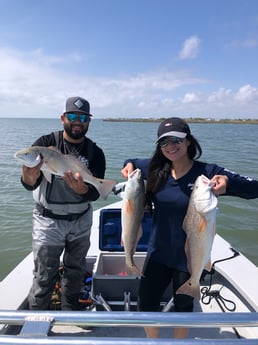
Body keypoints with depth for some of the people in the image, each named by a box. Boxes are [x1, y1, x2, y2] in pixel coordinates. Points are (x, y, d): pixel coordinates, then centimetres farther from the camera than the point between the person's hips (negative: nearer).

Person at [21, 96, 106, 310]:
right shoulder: (46, 143, -12)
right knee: (44, 276, 4)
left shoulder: (95, 153, -6)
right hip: (48, 220, -3)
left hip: (81, 220, 3)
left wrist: (80, 188, -35)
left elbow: (95, 194, -12)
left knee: (76, 270, 19)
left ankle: (71, 312, 43)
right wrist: (30, 177, -44)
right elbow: (29, 185, -20)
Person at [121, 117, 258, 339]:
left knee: (183, 306, 21)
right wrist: (129, 166, -9)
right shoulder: (156, 168, -5)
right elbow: (132, 163, 14)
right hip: (158, 252, 4)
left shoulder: (207, 172, -16)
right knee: (146, 304, 17)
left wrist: (228, 182, -36)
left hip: (189, 257, -3)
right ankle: (153, 340, 46)